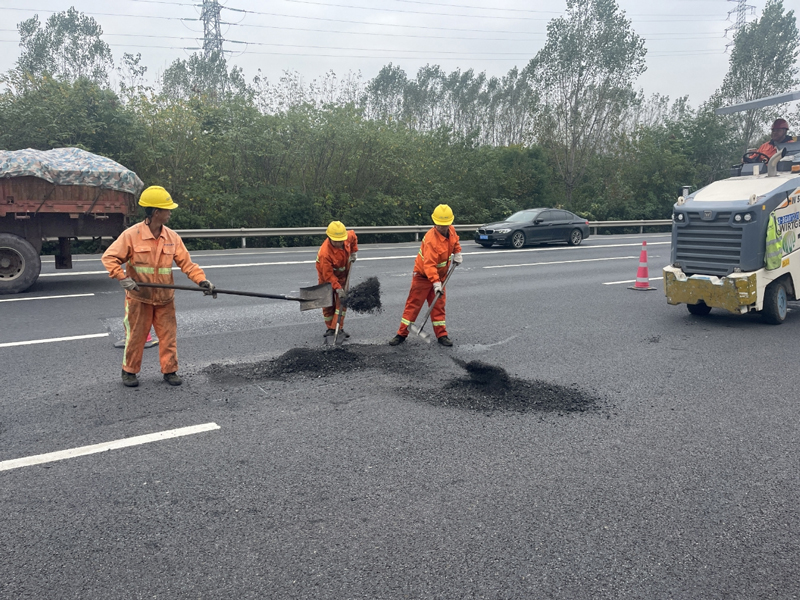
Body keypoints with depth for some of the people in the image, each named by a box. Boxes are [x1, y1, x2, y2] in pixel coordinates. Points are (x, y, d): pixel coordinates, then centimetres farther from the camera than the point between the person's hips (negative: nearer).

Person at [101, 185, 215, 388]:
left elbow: (186, 263, -3)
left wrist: (202, 281, -17)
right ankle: (129, 371, 25)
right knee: (135, 336, 9)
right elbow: (109, 257, -9)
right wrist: (123, 278, -22)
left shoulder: (172, 237, -1)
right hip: (139, 298, -3)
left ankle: (170, 371, 21)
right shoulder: (131, 235, -12)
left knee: (169, 335, 7)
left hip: (165, 298, 3)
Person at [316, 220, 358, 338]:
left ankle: (338, 327, -2)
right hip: (327, 277, -4)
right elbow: (328, 275, -32)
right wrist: (338, 289, -35)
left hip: (342, 274, 4)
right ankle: (330, 328, 21)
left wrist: (354, 252, 2)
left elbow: (353, 236, 6)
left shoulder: (349, 236, -23)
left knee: (342, 300, -5)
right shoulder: (325, 253, -39)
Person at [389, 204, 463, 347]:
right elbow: (429, 264, -38)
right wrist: (435, 283, -46)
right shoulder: (431, 239, -31)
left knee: (439, 305, 9)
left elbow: (455, 241, 19)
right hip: (423, 275, -6)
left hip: (439, 275, 6)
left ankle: (441, 335, 16)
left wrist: (457, 253, 1)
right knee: (413, 304, -1)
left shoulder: (451, 230, -7)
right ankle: (402, 334, 7)